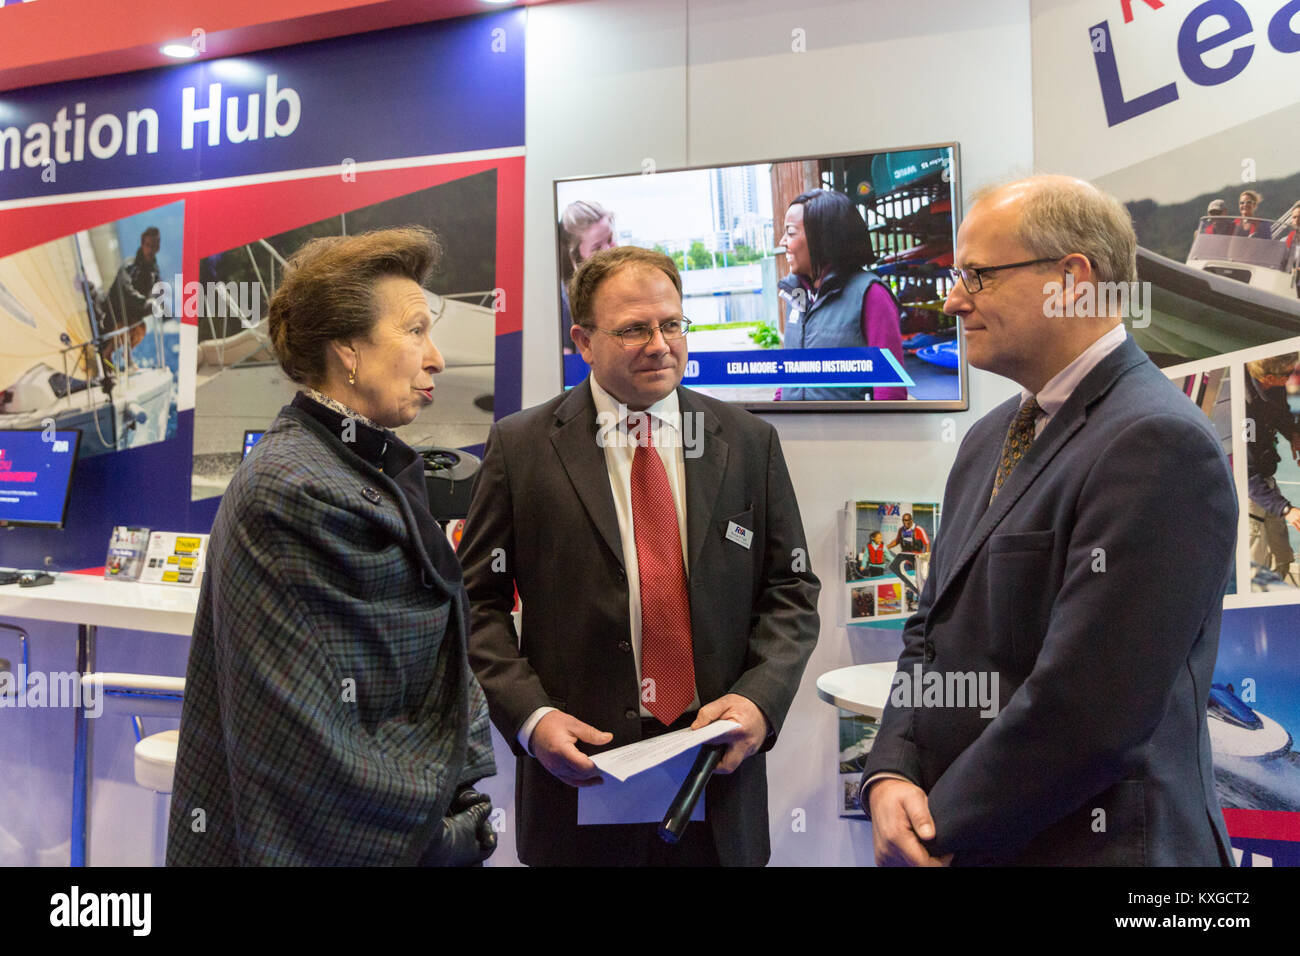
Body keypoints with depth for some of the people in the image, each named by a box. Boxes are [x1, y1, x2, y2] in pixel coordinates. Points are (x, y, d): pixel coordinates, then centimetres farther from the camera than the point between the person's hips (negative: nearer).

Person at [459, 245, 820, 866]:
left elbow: (791, 590, 4)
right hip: (579, 776, -1)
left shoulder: (749, 443, 2)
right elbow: (477, 600, -2)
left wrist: (759, 697, -10)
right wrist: (529, 715, -13)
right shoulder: (521, 447, -3)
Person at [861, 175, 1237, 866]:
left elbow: (1087, 710, -25)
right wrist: (891, 774, -6)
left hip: (1085, 842, -7)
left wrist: (941, 831, -14)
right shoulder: (989, 438, 7)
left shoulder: (1159, 443, -20)